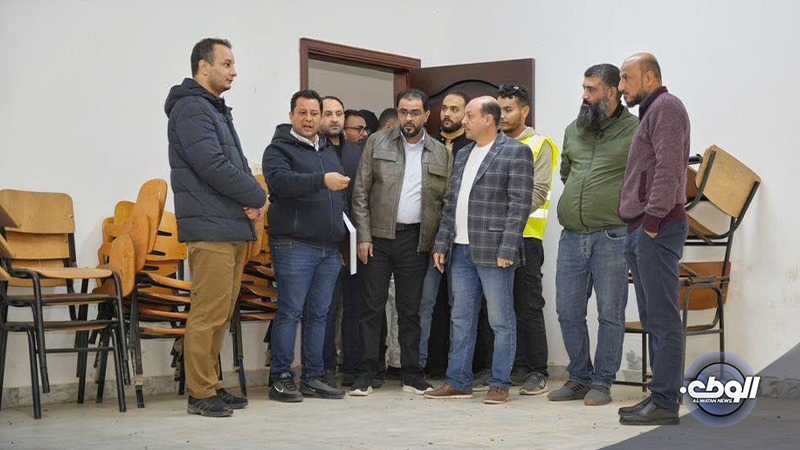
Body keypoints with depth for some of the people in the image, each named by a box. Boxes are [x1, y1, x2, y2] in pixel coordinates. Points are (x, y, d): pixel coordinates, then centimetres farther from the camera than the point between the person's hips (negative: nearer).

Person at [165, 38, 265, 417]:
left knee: (222, 313, 11)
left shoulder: (217, 110, 23)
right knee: (209, 313, -8)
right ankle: (201, 393, -3)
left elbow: (236, 164, 22)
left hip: (234, 226, 10)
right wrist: (257, 197, -8)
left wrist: (251, 199, 1)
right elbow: (212, 165, -18)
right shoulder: (190, 108, -9)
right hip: (210, 228, -10)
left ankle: (211, 386, 18)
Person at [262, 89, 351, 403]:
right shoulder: (279, 149, -1)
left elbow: (343, 197, 28)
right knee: (290, 312, -7)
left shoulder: (329, 151, 21)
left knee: (319, 314, 8)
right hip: (294, 245, -7)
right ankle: (281, 378, 0)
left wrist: (344, 237, 20)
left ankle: (313, 377, 13)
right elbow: (282, 180, -23)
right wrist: (321, 180, -35)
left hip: (329, 249, 7)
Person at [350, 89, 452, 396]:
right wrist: (363, 235, -5)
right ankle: (365, 374, 5)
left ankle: (412, 375, 13)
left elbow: (447, 201, 8)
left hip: (416, 241, 1)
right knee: (372, 307, 0)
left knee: (410, 310, 7)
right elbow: (361, 192, 2)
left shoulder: (441, 154, 7)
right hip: (378, 237, -1)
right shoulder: (377, 143, 4)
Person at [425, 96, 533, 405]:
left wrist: (507, 249, -18)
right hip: (461, 251, 8)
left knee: (501, 320, 0)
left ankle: (500, 384, 7)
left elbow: (520, 204, -12)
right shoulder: (463, 155, 19)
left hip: (493, 252, -7)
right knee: (461, 319, 11)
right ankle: (458, 382, 18)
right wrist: (442, 243, 13)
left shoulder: (516, 153, -5)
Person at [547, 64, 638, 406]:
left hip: (611, 236, -6)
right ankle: (579, 378, 21)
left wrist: (626, 207, -4)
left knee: (610, 313, 1)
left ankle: (602, 383, 10)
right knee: (568, 311, 8)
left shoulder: (634, 131, -4)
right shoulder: (573, 130, 14)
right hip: (571, 236, 6)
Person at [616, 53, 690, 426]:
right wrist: (636, 224, 16)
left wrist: (653, 217, -20)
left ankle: (665, 403, -8)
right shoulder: (650, 112, 24)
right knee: (652, 319, 11)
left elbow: (669, 166, -18)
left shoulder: (666, 107, -6)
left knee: (662, 318, -9)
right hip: (640, 230, 10)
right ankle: (661, 394, 16)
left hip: (657, 229, -10)